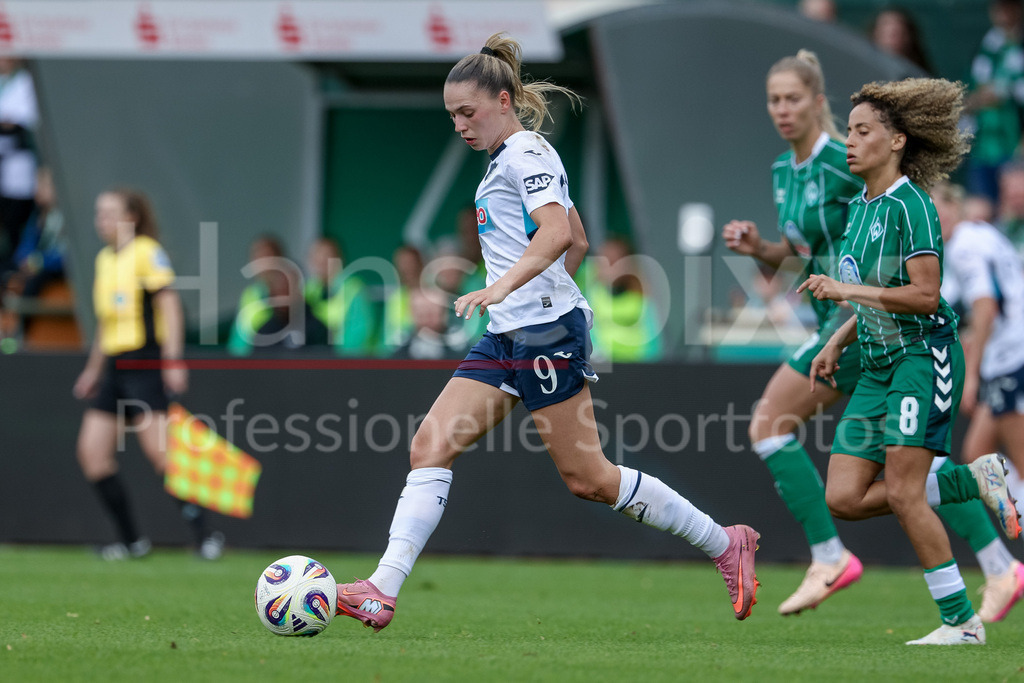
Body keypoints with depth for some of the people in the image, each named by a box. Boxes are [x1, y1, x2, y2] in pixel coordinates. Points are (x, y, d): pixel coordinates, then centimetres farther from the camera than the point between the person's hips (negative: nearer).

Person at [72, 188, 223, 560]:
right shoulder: (104, 258, 16)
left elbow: (169, 305, -12)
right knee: (92, 452, -1)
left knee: (158, 450, -15)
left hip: (145, 362, -8)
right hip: (114, 365, 8)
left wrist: (173, 360, -19)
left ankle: (204, 534, -7)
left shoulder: (147, 251, -7)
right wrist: (93, 369, 27)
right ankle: (132, 540, 7)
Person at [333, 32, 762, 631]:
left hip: (546, 333, -10)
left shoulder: (524, 152, -10)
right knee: (430, 448, -3)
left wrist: (503, 287, -38)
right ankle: (382, 593, -10)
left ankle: (725, 544, 9)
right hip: (508, 337, 10)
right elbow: (578, 240, 29)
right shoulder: (512, 158, 20)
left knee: (588, 478, -5)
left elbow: (557, 232, -27)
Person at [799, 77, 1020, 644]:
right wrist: (837, 342, 14)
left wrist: (846, 290, -20)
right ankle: (974, 480, 13)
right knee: (843, 498, -1)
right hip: (877, 366, 9)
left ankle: (961, 622, -6)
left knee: (902, 493, -15)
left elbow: (924, 296, -20)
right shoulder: (859, 207, 15)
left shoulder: (910, 204, -13)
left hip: (923, 355, -9)